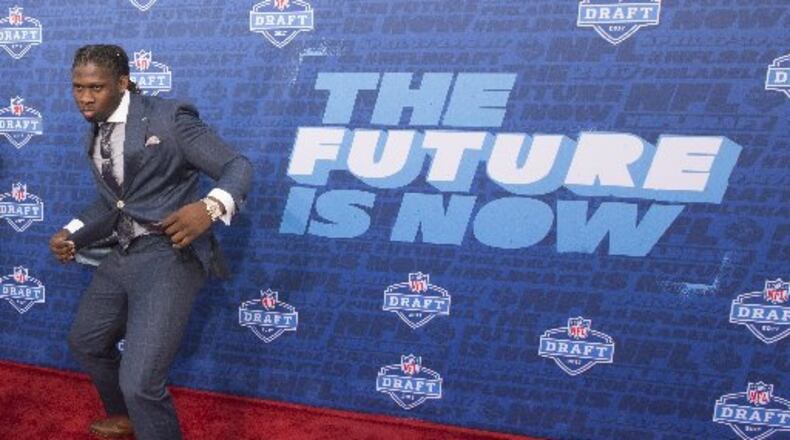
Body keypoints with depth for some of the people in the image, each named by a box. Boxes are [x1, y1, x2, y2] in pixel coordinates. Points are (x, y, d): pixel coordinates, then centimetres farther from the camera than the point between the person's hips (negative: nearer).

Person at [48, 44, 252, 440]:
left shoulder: (167, 117, -13)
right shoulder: (96, 135, 12)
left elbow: (237, 166, -16)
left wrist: (210, 207, -35)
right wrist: (71, 235, 6)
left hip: (168, 256, -9)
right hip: (120, 256, 9)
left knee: (139, 382, -16)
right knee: (85, 343, 27)